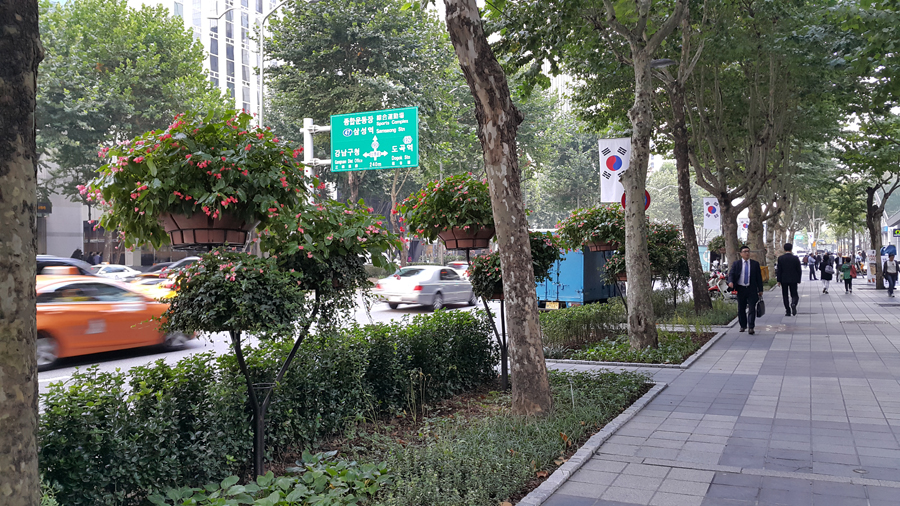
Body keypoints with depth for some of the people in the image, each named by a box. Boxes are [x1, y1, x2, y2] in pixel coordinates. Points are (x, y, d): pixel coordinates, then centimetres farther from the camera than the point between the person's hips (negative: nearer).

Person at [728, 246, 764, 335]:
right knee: (741, 309, 7)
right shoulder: (736, 264, 6)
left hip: (752, 289, -1)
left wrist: (760, 290, 5)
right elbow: (731, 274, -2)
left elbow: (759, 277, 9)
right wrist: (730, 282, -24)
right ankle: (743, 326, 22)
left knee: (752, 309, -7)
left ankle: (751, 327, -7)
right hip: (741, 289, 1)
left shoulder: (755, 264, 7)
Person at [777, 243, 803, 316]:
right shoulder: (795, 258, -5)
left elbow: (778, 270, -5)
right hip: (793, 280, 0)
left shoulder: (780, 258, -6)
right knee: (794, 295, 9)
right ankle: (793, 304, -22)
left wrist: (779, 280, 1)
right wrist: (798, 280, 8)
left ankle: (788, 311, 5)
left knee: (785, 296, 8)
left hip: (784, 280, 0)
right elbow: (799, 270, -2)